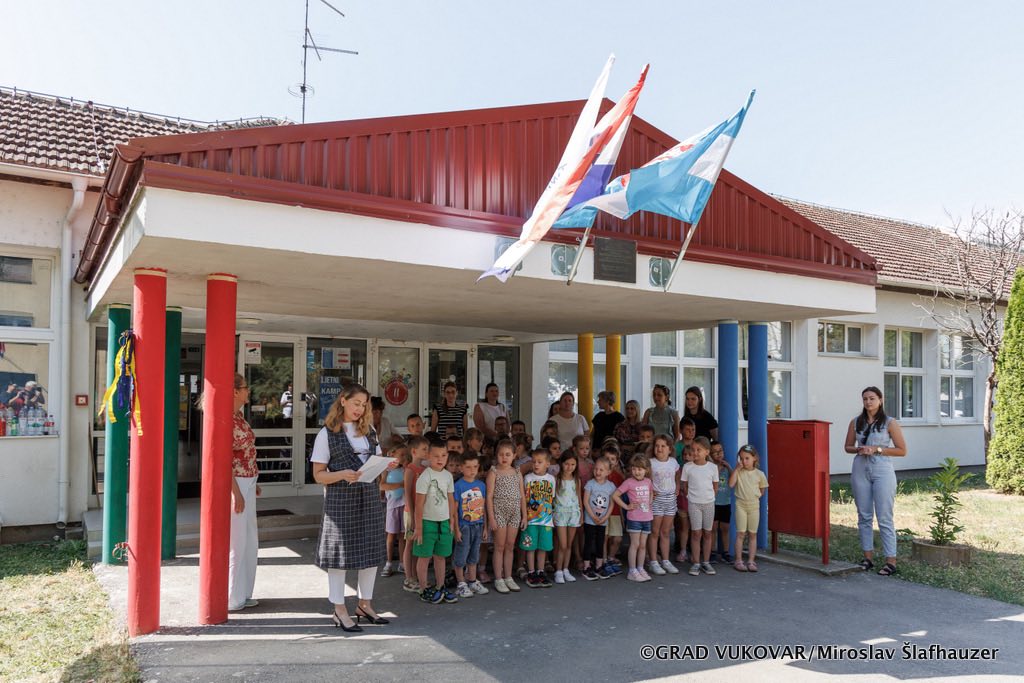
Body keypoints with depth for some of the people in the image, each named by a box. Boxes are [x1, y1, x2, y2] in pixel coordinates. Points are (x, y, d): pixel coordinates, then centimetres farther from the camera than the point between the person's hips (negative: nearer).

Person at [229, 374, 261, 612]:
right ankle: (230, 598, 12)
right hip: (235, 485, -10)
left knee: (250, 541, 16)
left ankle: (242, 594, 28)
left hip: (247, 484, 10)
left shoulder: (238, 417, 12)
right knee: (235, 542, 0)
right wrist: (237, 493, -21)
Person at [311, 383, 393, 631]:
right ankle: (339, 610, 14)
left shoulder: (369, 430, 13)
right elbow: (318, 475, -5)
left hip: (370, 496, 5)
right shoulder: (327, 434, -3)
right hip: (340, 499, -5)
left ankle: (364, 604, 24)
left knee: (372, 549, 9)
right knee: (340, 552, 0)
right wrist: (342, 475, -22)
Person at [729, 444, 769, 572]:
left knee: (753, 534, 6)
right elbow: (731, 484, -16)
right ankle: (738, 561, 3)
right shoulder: (738, 472, -2)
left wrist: (755, 496, -2)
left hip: (754, 505, 2)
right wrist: (737, 468, -15)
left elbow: (762, 490, 12)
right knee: (740, 533, -2)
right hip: (741, 505, -1)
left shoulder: (759, 474, 1)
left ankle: (751, 561, 12)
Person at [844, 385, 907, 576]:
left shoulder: (889, 423, -2)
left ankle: (891, 561, 0)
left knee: (884, 518, -4)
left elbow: (902, 450, -2)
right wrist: (859, 449, -6)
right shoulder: (856, 422, 8)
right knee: (864, 516, 7)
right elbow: (848, 447, 15)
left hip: (882, 471, -4)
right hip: (860, 471, 4)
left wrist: (877, 449, -12)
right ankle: (868, 557, 16)